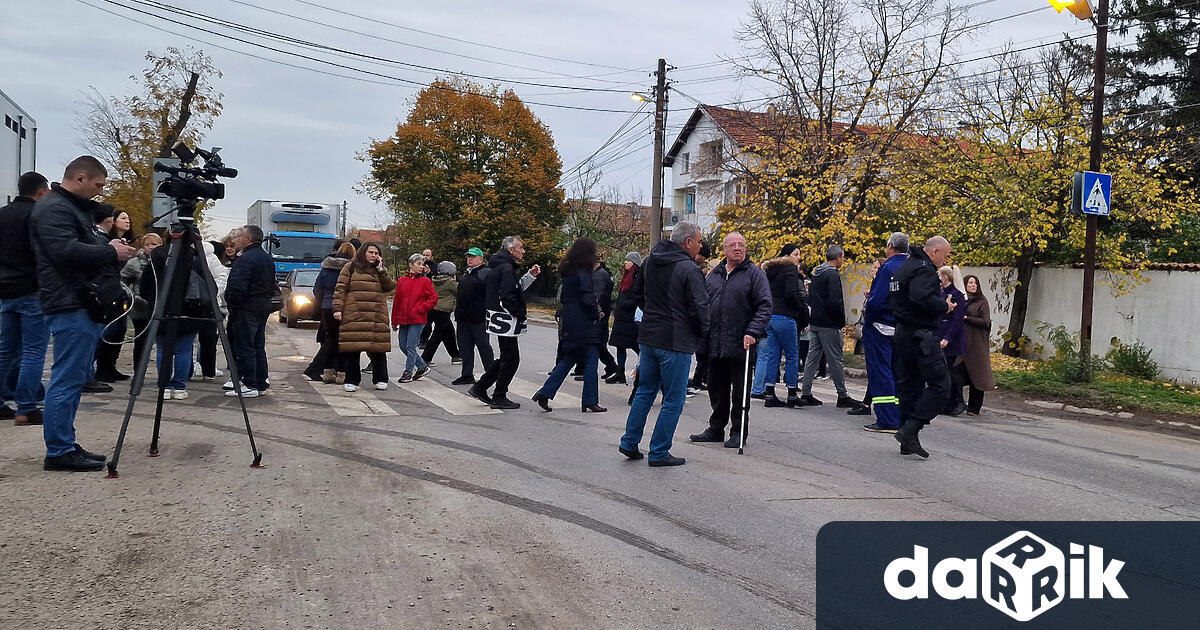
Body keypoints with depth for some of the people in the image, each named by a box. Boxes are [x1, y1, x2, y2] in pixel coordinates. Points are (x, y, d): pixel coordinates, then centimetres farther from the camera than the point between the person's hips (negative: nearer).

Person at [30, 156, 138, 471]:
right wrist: (110, 252, -13)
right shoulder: (53, 209, -10)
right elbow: (66, 251, -23)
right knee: (67, 380, -8)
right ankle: (58, 452, -3)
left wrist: (111, 249, 9)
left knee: (74, 379, 13)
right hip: (71, 306, -11)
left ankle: (66, 446, 19)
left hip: (85, 306, 11)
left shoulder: (77, 208, 22)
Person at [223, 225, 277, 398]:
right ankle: (261, 385, 17)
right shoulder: (267, 258, 14)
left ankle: (249, 385, -3)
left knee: (244, 347, -3)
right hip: (264, 307, 9)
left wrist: (231, 303, -8)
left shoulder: (245, 259, -16)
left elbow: (237, 287, -23)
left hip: (247, 308, -9)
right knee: (258, 347, 14)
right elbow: (272, 285, 19)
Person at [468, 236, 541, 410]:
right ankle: (499, 397, 5)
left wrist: (530, 275, 15)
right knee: (511, 358, -2)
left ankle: (479, 388, 21)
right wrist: (520, 314, -14)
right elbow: (507, 297, -25)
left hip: (501, 322, 11)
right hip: (505, 321, -11)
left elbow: (516, 288, 23)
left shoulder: (498, 266, 16)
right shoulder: (506, 268, -17)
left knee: (506, 358, 18)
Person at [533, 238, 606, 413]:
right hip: (584, 325, -9)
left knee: (568, 360, 15)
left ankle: (544, 394, 9)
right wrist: (597, 315, -4)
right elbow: (588, 299, -21)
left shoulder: (568, 273, 12)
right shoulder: (583, 274, -14)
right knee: (591, 361, 0)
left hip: (569, 324, 9)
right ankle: (590, 402, 4)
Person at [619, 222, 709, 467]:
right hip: (676, 342, -8)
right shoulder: (689, 269, -16)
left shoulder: (650, 261, 8)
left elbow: (638, 292, 21)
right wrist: (701, 333, 1)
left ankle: (629, 442, 22)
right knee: (673, 400, 3)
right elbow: (699, 307, -16)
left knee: (645, 391, 20)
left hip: (648, 336, 8)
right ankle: (659, 453, 7)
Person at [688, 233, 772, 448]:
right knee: (717, 390, 13)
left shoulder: (755, 274, -1)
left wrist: (753, 332, -18)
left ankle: (738, 432, 12)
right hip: (715, 345, 5)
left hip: (741, 345, -5)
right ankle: (716, 429, 26)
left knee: (740, 391, 3)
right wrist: (702, 338, 11)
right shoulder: (713, 275, 15)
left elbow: (764, 306, -7)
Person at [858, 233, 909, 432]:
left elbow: (878, 300, -23)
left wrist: (867, 320, -8)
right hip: (902, 330, 8)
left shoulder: (887, 268, -14)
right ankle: (900, 418, 18)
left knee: (881, 372, -4)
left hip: (881, 327, -8)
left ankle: (887, 421, -5)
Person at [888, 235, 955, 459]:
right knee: (939, 385, -8)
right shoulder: (924, 269, -12)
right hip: (921, 336, -10)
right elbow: (922, 299, -27)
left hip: (902, 334, 10)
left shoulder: (906, 266, 19)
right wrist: (945, 306, -10)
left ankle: (908, 441, 13)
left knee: (908, 386, 11)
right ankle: (910, 430, -14)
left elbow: (893, 299, 22)